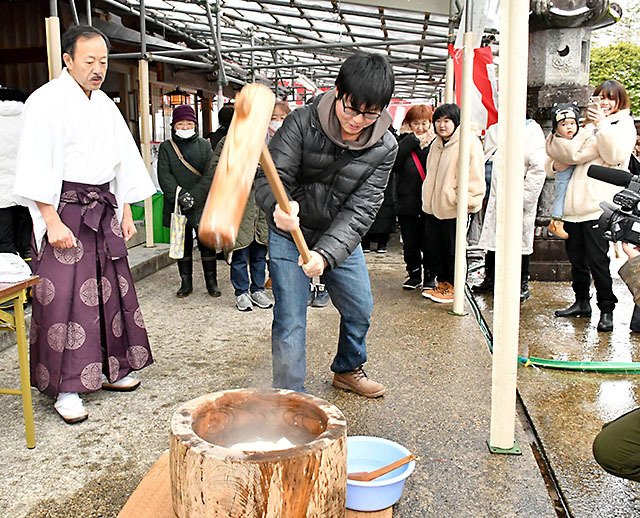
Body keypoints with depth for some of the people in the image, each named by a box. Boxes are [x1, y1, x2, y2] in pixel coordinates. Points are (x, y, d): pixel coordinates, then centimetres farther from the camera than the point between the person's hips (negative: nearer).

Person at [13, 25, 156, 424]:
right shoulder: (48, 101, -8)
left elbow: (123, 161, 18)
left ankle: (110, 368, 24)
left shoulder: (105, 105, 14)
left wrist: (125, 212, 13)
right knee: (64, 297, -6)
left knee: (111, 290, 10)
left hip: (103, 209, 7)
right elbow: (37, 167, -14)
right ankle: (66, 388, 3)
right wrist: (53, 222, -19)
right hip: (63, 211, -7)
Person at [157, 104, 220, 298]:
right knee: (182, 244, 8)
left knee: (206, 244, 3)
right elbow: (164, 176, -4)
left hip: (202, 204, 0)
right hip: (176, 206, 1)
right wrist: (180, 196, -18)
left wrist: (195, 196, -17)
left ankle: (211, 282, 14)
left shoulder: (204, 145, 6)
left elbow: (210, 174, -5)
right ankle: (186, 283, 19)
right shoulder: (166, 147, 6)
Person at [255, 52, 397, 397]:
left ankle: (347, 370, 41)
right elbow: (271, 177, -23)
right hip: (290, 234, -3)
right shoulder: (302, 123, -21)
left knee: (360, 308, 14)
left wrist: (326, 253, -33)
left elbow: (361, 208, -19)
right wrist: (279, 205, -48)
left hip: (341, 237, 4)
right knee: (290, 318, -6)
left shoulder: (384, 147, -14)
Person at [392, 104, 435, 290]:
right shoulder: (404, 141, 7)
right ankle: (414, 275, 24)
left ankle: (429, 276, 20)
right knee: (410, 244, 9)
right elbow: (394, 160, -13)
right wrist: (413, 139, -11)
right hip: (407, 202, 2)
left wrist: (427, 143, -15)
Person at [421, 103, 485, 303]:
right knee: (433, 247, 14)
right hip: (433, 206, 8)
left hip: (454, 209, -8)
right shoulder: (436, 144, 14)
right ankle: (442, 283, 27)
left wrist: (467, 202, -19)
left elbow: (474, 177, -15)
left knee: (453, 249, 3)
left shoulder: (469, 143, -12)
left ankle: (453, 287, 16)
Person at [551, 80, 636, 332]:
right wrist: (557, 164, 6)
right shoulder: (586, 127, 23)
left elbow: (616, 155, -14)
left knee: (597, 259, -9)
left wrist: (602, 125, -19)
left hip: (599, 205, -6)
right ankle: (581, 302, 25)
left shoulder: (624, 124, 4)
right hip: (574, 205, 7)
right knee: (576, 257, 12)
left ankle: (606, 310, 1)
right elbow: (570, 155, 28)